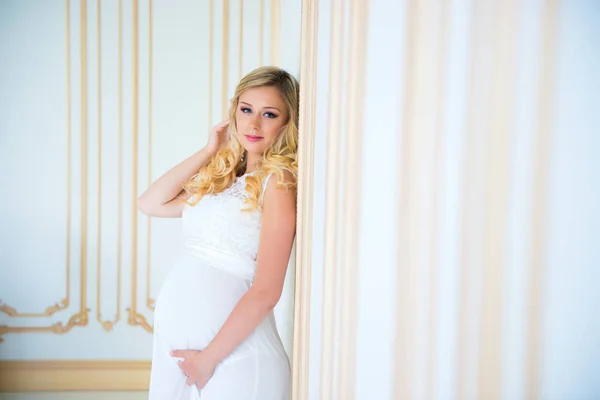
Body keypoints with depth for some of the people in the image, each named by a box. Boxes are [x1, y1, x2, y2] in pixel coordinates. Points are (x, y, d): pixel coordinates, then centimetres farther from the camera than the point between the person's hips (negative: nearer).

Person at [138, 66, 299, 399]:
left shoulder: (278, 180, -11)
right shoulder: (220, 179, 12)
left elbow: (266, 292, -17)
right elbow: (150, 203, 7)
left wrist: (208, 357, -13)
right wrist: (208, 151, 5)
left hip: (230, 349, -7)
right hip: (174, 337, 7)